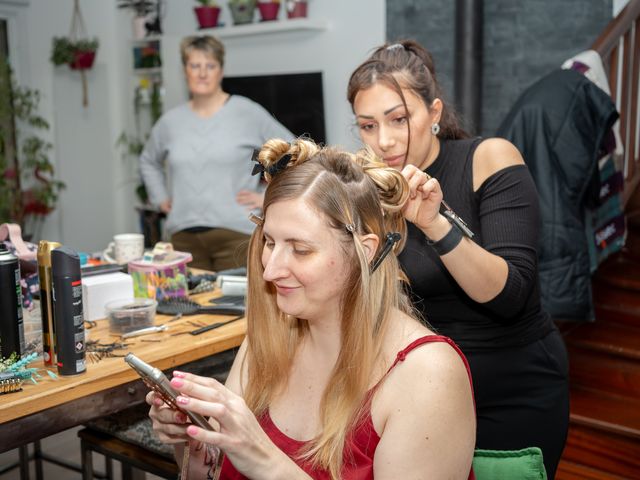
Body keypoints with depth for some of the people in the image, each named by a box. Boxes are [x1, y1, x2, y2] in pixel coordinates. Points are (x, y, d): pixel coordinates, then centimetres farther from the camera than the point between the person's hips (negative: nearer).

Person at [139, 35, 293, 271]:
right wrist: (161, 198, 17)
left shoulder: (248, 113, -1)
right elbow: (148, 161, 29)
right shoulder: (170, 121, 11)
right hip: (184, 236, 4)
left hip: (235, 233, -3)